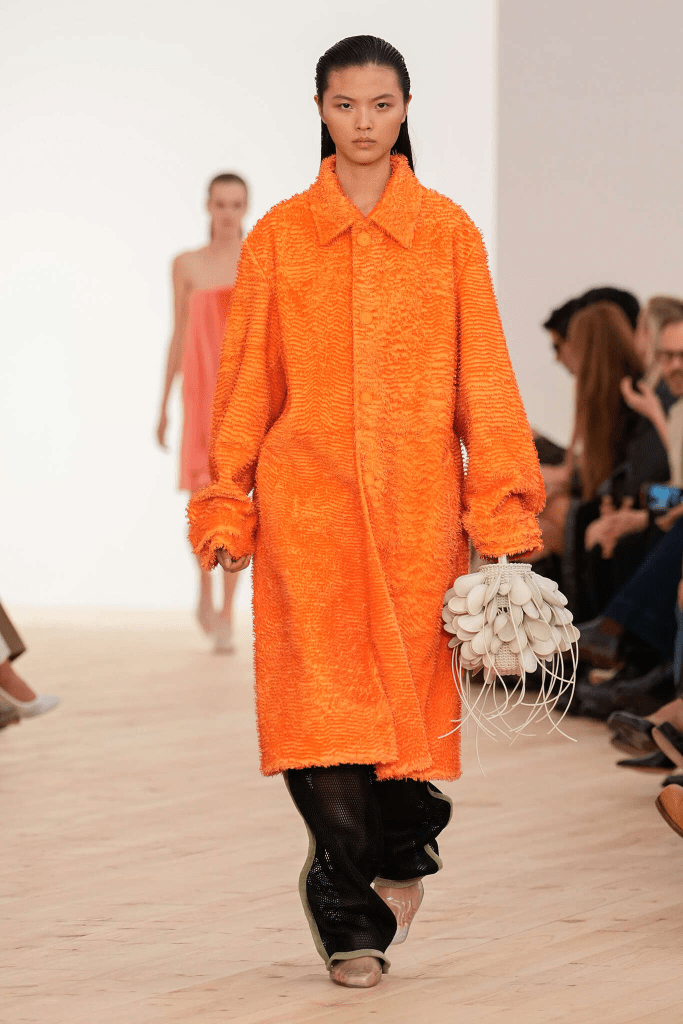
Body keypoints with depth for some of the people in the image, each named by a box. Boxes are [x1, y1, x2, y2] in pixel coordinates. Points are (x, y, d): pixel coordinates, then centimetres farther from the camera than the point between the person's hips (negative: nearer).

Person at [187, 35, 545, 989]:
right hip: (307, 496, 0)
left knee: (410, 687, 1)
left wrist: (501, 512, -2)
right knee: (323, 695, -9)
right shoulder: (278, 236, 7)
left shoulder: (448, 232, 6)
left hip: (416, 498, 0)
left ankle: (396, 851, 32)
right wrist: (224, 504, 4)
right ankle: (353, 918, 0)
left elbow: (482, 377, 4)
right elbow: (246, 378, 9)